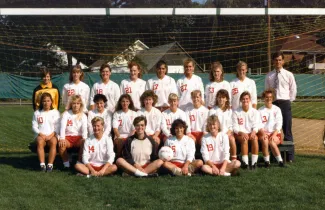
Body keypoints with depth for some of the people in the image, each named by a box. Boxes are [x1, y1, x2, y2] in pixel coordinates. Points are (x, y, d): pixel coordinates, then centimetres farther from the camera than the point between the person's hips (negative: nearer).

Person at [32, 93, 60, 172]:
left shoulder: (55, 112, 11)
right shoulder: (37, 113, 12)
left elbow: (57, 127, 4)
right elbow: (34, 126, 7)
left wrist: (51, 135, -13)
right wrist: (40, 134, -11)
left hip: (52, 135, 0)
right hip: (40, 135, 1)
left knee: (53, 142, -36)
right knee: (40, 142, -35)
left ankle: (50, 165, -35)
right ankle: (42, 164, -37)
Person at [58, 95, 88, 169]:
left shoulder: (83, 116, 9)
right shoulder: (66, 114, 6)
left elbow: (84, 128, -6)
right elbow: (62, 127, -8)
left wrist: (84, 138, -27)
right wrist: (62, 138, -26)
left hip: (79, 137, 0)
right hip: (68, 137, 0)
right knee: (61, 144, -33)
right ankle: (66, 163, -14)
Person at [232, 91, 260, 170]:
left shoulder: (255, 112, 10)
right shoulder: (236, 112, 4)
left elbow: (256, 125, 1)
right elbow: (235, 127, -3)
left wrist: (254, 132, -22)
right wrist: (241, 133, -23)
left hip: (251, 133, 1)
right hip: (239, 134, -1)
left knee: (255, 138, -33)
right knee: (244, 139, -35)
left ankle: (254, 162, -35)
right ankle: (245, 162, -37)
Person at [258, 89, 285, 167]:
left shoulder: (277, 109, 11)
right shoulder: (260, 111, 9)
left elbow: (279, 124, 1)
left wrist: (274, 134, -15)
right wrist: (263, 133, -20)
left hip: (275, 133, 0)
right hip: (263, 133, 0)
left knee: (271, 142, -32)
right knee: (264, 140, -33)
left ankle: (280, 160, -23)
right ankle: (266, 161, -25)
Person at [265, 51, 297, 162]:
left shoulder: (288, 75, 3)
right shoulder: (269, 76, 7)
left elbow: (293, 90, 6)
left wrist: (289, 101, 2)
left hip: (285, 103, -2)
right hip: (272, 103, 2)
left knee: (287, 130, 0)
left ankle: (290, 156, 5)